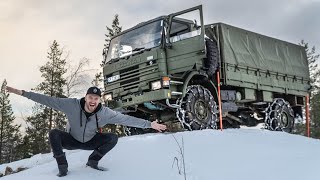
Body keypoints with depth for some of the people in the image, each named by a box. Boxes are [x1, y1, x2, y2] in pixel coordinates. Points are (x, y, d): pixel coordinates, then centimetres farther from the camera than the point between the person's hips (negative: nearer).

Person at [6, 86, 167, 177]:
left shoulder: (105, 113, -25)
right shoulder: (72, 105, -29)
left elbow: (125, 119, -24)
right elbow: (49, 100, -27)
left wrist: (149, 124, -27)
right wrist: (23, 93, -30)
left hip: (90, 142, 2)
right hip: (71, 140, -2)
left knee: (113, 138, -19)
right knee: (54, 134, -31)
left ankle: (93, 161, 3)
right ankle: (62, 167, -16)